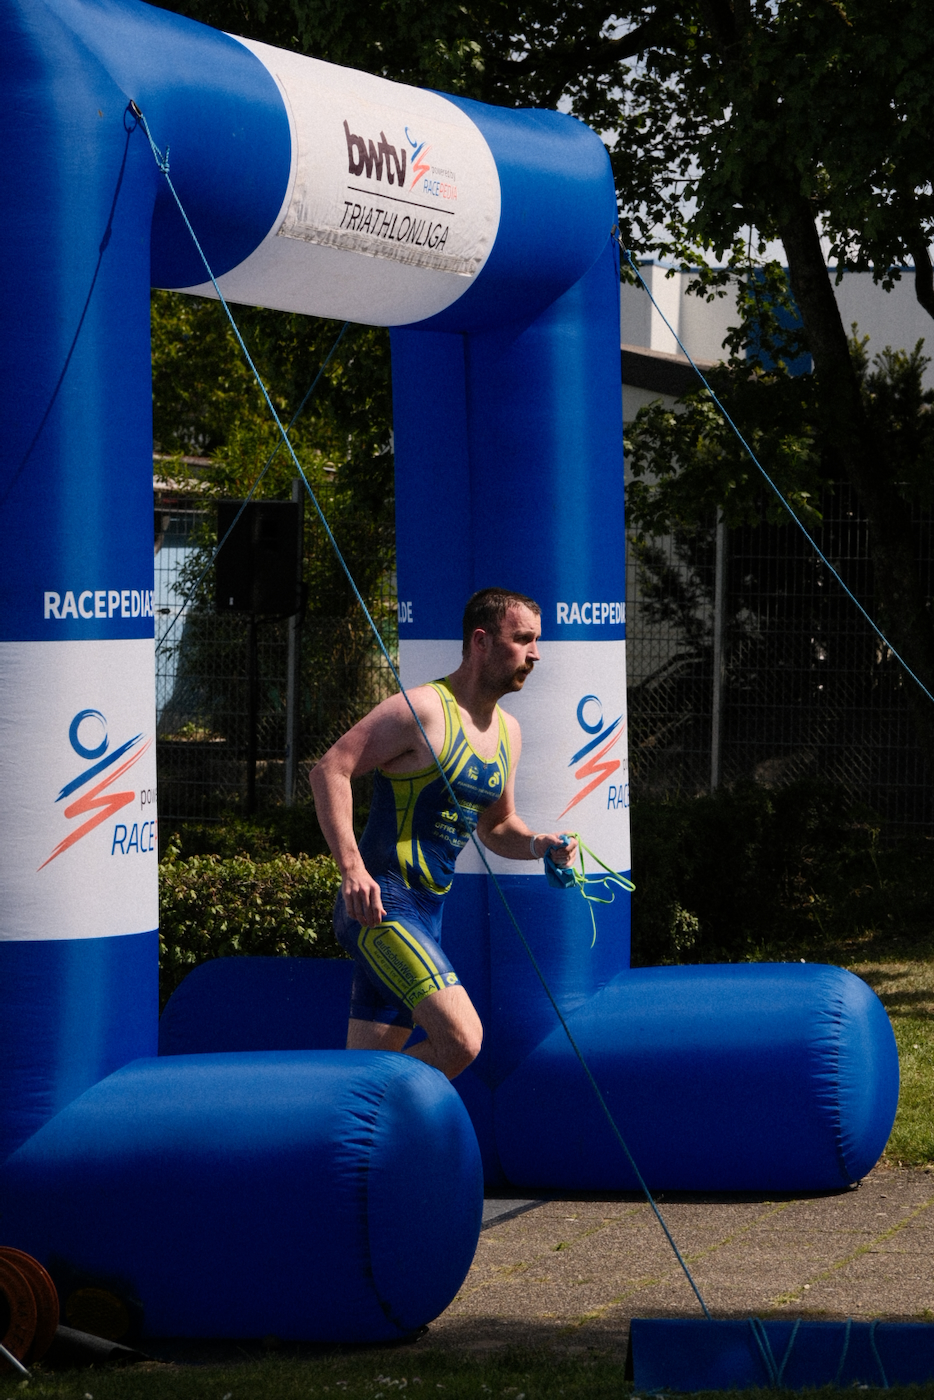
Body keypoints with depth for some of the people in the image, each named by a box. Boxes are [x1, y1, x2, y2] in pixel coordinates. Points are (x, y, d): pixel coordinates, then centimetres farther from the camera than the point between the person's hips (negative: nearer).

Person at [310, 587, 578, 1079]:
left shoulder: (506, 731, 15)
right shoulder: (424, 708, -12)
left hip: (425, 916, 9)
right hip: (381, 906, -9)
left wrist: (537, 844, 5)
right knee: (460, 1039, -22)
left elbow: (496, 826, 28)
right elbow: (329, 771, -16)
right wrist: (352, 869, -26)